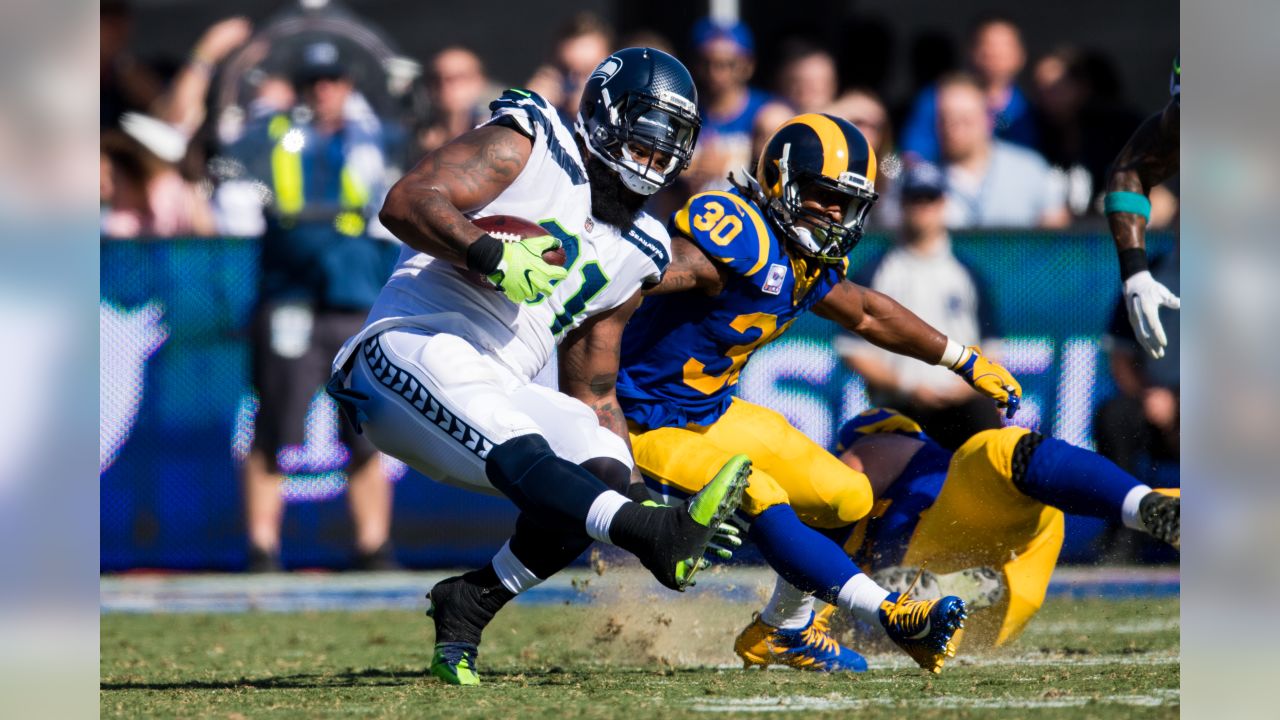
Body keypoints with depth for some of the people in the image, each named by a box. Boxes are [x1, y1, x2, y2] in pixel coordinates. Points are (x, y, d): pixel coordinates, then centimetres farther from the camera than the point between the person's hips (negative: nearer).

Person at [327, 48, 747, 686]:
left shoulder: (635, 254, 18)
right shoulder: (527, 148, -1)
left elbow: (594, 373, 21)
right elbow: (405, 203, -13)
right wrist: (489, 254, -27)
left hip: (498, 394, 7)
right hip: (409, 350, -7)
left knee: (605, 467, -17)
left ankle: (469, 604, -9)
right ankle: (658, 537, -55)